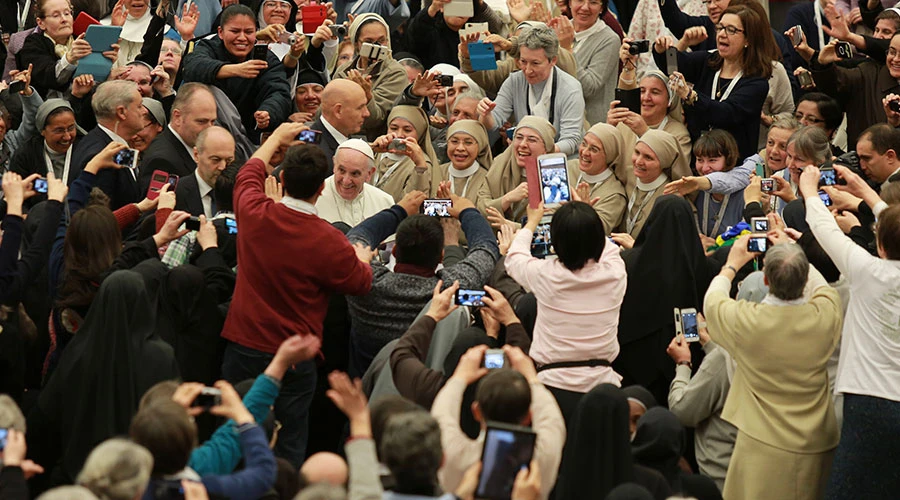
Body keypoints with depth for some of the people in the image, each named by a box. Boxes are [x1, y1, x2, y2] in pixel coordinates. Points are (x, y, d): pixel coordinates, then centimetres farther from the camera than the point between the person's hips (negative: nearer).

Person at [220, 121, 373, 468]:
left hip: (243, 348, 3)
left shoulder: (255, 215, -9)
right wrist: (363, 260, 23)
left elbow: (249, 173, 16)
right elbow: (361, 283, 0)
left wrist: (277, 137, 32)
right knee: (287, 452, 3)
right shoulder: (330, 242, -19)